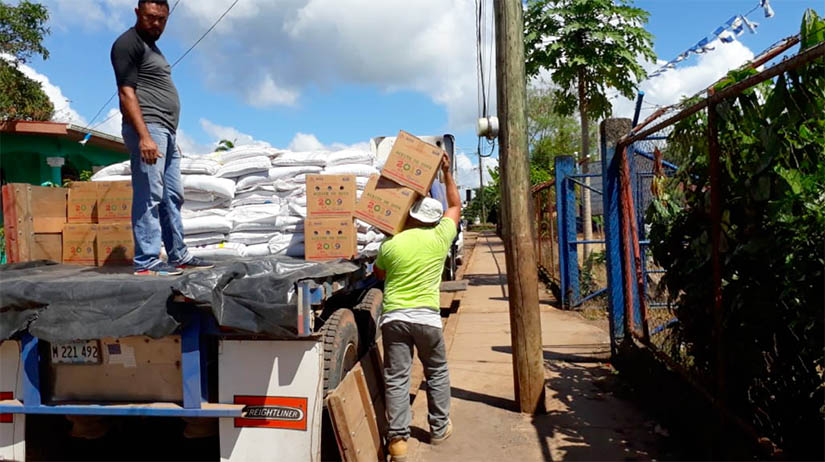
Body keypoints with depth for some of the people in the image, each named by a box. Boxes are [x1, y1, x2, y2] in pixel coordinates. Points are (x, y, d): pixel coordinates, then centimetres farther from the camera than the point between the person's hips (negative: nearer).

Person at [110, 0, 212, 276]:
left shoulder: (151, 46, 24)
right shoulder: (128, 43, -4)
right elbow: (126, 93, -14)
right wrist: (144, 136, -24)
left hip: (166, 132, 10)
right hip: (147, 128, -10)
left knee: (172, 197, 10)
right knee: (149, 196, -11)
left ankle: (179, 256, 16)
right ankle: (146, 261, -9)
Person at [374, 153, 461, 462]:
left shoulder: (390, 245, -1)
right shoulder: (440, 238, 0)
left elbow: (378, 274, 18)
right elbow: (455, 206, 17)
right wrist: (446, 172, 25)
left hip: (394, 316, 0)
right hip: (426, 316, 0)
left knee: (396, 378, 4)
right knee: (437, 372, 19)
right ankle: (439, 428, 28)